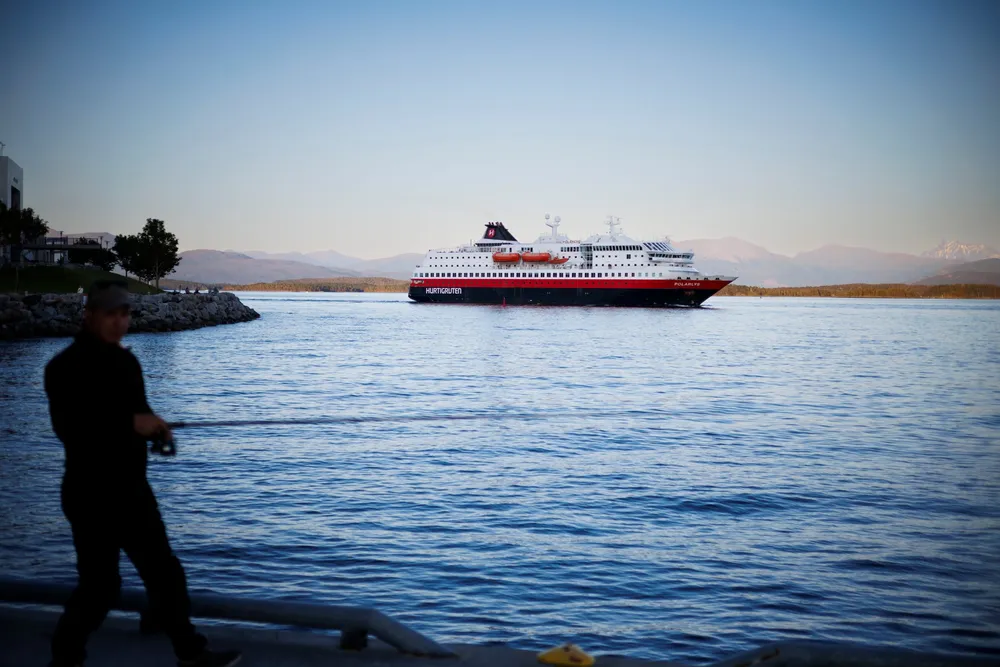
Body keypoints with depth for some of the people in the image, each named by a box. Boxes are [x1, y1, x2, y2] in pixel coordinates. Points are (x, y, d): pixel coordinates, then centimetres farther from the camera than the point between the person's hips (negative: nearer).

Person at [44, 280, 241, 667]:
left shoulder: (126, 361, 11)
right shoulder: (65, 367, -13)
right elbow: (69, 428, -23)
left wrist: (155, 427, -2)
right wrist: (132, 423, -24)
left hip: (132, 488, 8)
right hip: (92, 494, -8)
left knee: (164, 573, 12)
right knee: (100, 584, -1)